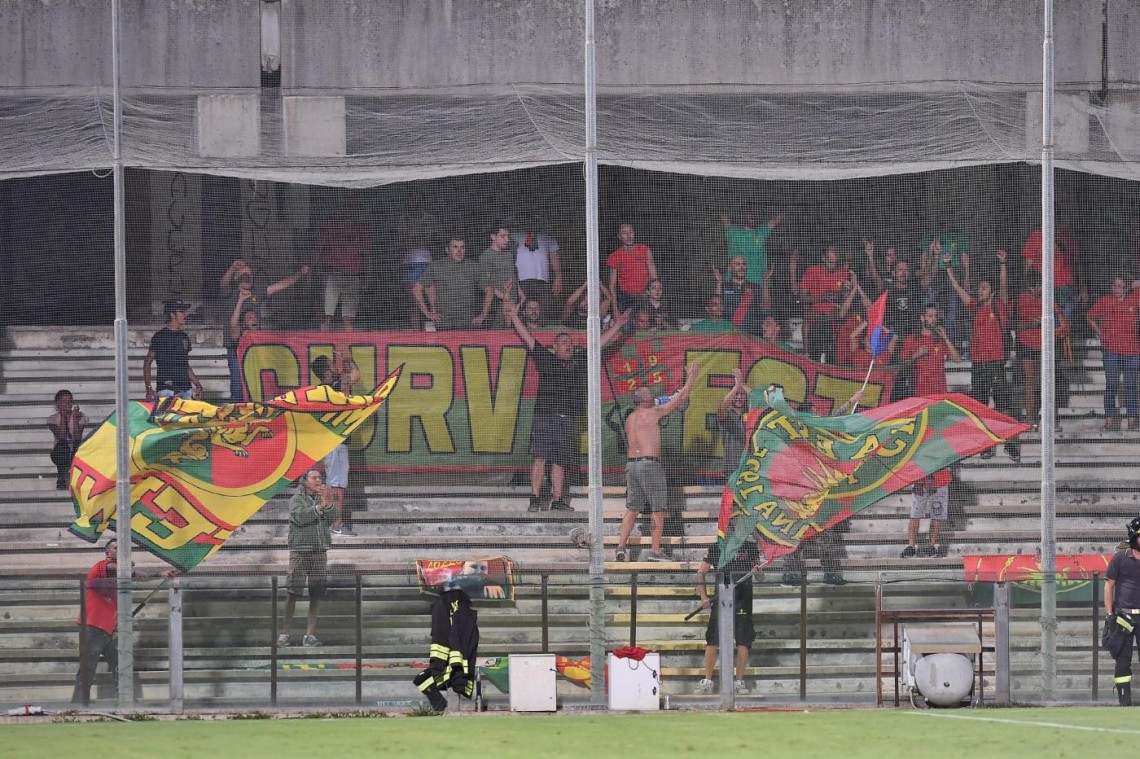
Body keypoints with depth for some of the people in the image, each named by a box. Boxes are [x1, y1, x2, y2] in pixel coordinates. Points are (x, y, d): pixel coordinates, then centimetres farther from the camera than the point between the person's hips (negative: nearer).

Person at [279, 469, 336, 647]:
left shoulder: (323, 498, 13)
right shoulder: (296, 499, 2)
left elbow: (332, 517, 0)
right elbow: (300, 516, -15)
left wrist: (328, 503, -16)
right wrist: (320, 507, -18)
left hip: (320, 551, 4)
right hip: (300, 550, -4)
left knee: (316, 595, 3)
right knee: (292, 593, -6)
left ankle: (310, 634, 7)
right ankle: (284, 633, -4)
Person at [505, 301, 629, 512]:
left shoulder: (580, 361, 16)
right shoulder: (545, 359, 9)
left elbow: (600, 343, 23)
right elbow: (527, 338, 10)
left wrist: (617, 326, 26)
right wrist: (514, 318, 10)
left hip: (568, 420, 3)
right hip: (545, 417, -3)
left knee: (559, 462, 5)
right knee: (540, 456, -10)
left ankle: (557, 501, 7)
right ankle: (535, 498, -10)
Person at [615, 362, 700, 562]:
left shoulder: (630, 418, 15)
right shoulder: (654, 413, -4)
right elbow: (681, 399, 0)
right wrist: (691, 377, 10)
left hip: (631, 463, 7)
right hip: (650, 463, -7)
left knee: (632, 509, 12)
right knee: (658, 510, 0)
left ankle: (621, 546, 2)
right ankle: (654, 551, -5)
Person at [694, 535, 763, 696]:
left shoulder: (750, 547, 6)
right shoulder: (716, 547, 5)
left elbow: (759, 577, 11)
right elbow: (701, 572, 8)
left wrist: (757, 573, -14)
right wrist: (704, 597, -2)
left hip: (743, 600, 0)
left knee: (743, 640, -3)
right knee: (712, 640, -3)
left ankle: (739, 682, 5)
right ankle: (707, 681, 3)